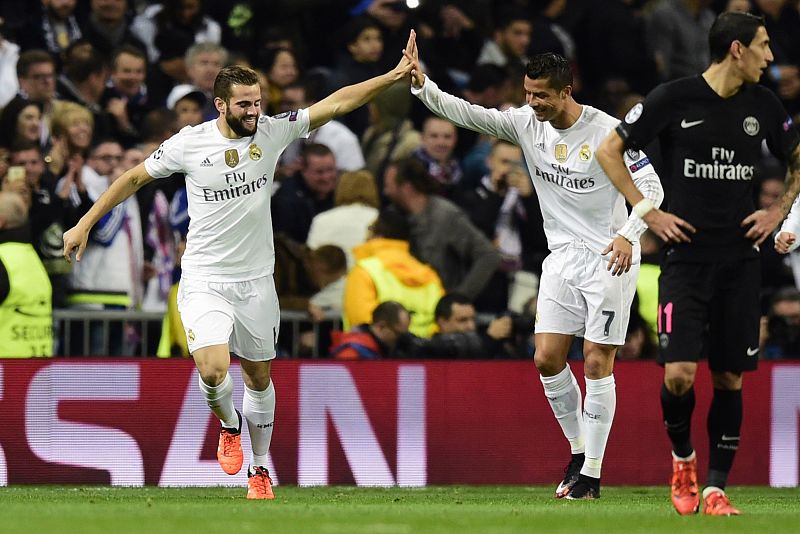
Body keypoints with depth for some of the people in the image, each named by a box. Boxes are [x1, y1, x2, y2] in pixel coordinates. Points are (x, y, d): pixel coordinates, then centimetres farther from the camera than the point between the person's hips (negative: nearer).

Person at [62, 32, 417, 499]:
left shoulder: (272, 132, -6)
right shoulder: (189, 143, -9)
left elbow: (336, 103, -9)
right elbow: (135, 178, 5)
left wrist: (394, 76, -19)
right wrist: (85, 225, 6)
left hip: (256, 280, 3)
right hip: (204, 280, -2)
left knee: (259, 377, 12)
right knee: (214, 370, -21)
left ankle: (260, 468, 30)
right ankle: (229, 426, 13)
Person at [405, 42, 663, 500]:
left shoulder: (608, 132, -16)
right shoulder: (527, 123, 0)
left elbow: (651, 187, -14)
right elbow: (469, 115, -4)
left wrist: (627, 235, -29)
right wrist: (422, 85, -20)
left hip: (610, 258, -6)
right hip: (563, 256, 6)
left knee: (597, 363, -7)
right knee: (547, 358, 0)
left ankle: (592, 474, -1)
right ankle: (579, 451, 18)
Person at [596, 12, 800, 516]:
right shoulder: (674, 98, -6)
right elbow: (609, 150, 2)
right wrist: (648, 212, -4)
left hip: (740, 261, 3)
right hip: (686, 258, -3)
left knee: (730, 378, 2)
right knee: (679, 372, -14)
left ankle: (716, 488, 9)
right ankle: (682, 456, 14)